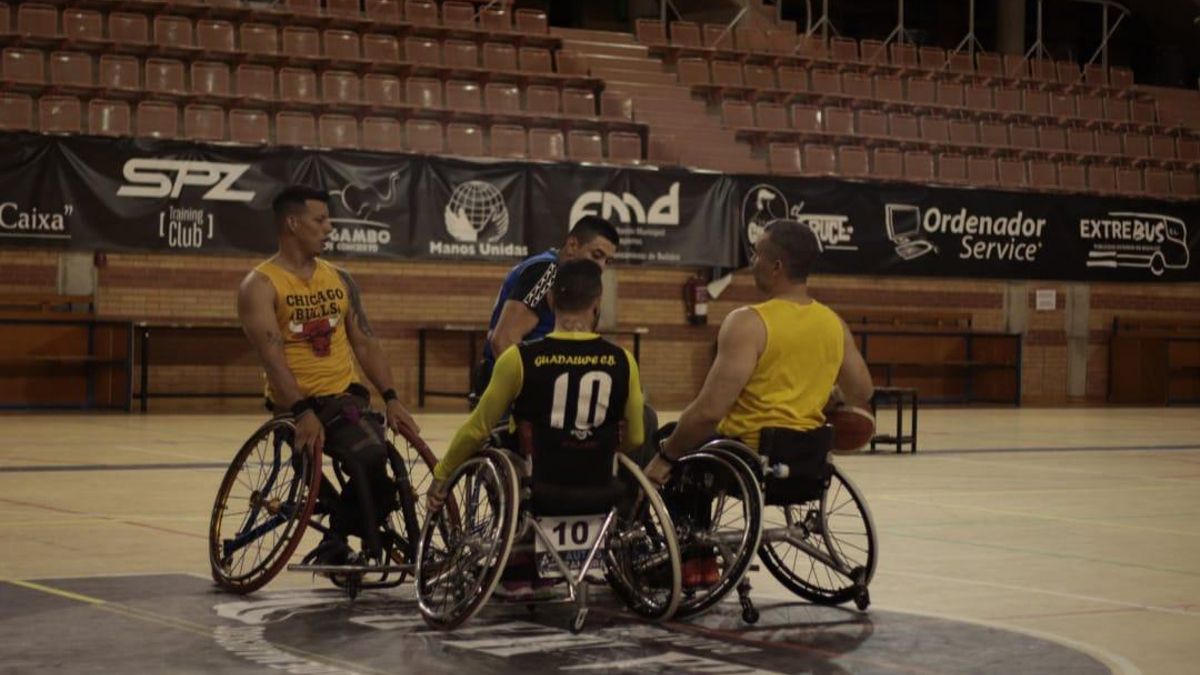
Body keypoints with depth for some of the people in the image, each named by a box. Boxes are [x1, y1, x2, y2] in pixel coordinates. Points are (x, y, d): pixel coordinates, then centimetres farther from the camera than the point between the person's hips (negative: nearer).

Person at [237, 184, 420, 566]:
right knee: (368, 457, -28)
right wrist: (303, 412, -28)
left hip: (345, 395, 5)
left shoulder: (340, 280, 13)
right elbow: (272, 357, -16)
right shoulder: (261, 285, -4)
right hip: (297, 404, -5)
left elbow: (365, 343, 12)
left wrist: (391, 398, -1)